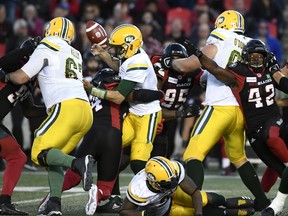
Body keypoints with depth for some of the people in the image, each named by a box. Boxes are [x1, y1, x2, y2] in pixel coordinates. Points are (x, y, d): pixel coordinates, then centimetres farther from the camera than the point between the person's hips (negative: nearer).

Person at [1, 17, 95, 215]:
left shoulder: (46, 49, 4)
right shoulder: (75, 54, 25)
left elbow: (21, 78, 4)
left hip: (67, 108, -7)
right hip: (86, 111, 7)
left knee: (40, 153, -3)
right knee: (55, 156, 14)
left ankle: (79, 163, -28)